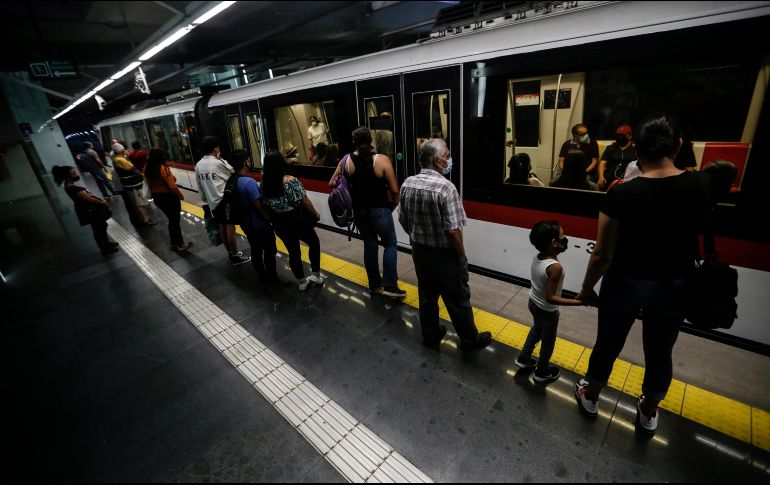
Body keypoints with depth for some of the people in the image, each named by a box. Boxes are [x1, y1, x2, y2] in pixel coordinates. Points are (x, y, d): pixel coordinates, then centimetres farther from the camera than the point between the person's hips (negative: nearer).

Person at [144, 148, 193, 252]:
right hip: (168, 197, -7)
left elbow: (150, 184, 7)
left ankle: (175, 243, 27)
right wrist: (181, 195, -8)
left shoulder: (147, 169, 2)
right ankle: (180, 245, 13)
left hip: (156, 197, 7)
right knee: (175, 220, 5)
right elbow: (172, 186, -21)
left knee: (172, 220, 19)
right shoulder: (163, 168, -20)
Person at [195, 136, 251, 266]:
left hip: (213, 202, 7)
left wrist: (205, 199, 24)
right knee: (230, 227, -1)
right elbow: (233, 173, 0)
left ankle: (230, 253, 25)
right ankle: (235, 256, 6)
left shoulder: (198, 165, 7)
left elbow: (200, 186, 14)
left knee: (223, 228, 14)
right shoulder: (219, 163, -15)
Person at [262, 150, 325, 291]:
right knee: (314, 243, 18)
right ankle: (316, 276, 23)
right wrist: (315, 213, 0)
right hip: (296, 219, -4)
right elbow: (305, 201, -14)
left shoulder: (265, 183, -5)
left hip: (279, 222, 5)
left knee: (293, 251, 17)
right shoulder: (291, 181, -19)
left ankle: (301, 282, 29)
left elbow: (266, 204, 0)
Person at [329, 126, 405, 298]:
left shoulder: (347, 160, -3)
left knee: (370, 244, 16)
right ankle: (389, 285, 5)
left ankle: (374, 284, 26)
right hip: (379, 210, -4)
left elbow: (333, 183, 5)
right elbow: (394, 190, -12)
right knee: (390, 244, 10)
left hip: (359, 210, 4)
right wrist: (394, 205, 7)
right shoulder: (382, 160, -13)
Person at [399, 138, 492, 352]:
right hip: (444, 254, -6)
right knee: (458, 299, 12)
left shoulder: (407, 184, -3)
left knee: (427, 295, 21)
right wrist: (461, 255, -10)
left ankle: (430, 336, 38)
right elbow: (453, 230, -24)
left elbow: (403, 220, 6)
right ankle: (470, 340, 32)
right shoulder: (445, 187, -24)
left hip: (419, 251, 6)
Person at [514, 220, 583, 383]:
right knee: (548, 343, 19)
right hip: (547, 311, -7)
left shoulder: (536, 257, -13)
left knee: (536, 330, 33)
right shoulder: (555, 267, -35)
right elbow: (550, 297, -32)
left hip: (533, 303, 7)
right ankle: (542, 372, 42)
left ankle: (523, 359, 48)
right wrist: (577, 302, -32)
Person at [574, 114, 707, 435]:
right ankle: (648, 413, 45)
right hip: (674, 286, 3)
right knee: (660, 353, 22)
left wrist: (587, 289, -5)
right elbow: (698, 237, 8)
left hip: (625, 284, -3)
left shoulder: (621, 195, -23)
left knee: (608, 345, 18)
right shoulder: (699, 187, -11)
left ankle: (590, 397, 41)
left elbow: (603, 255, -18)